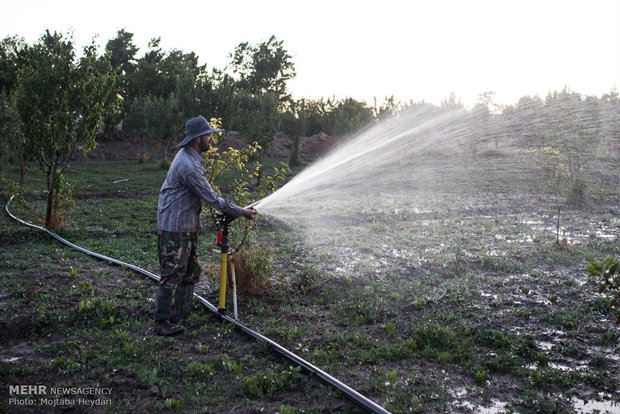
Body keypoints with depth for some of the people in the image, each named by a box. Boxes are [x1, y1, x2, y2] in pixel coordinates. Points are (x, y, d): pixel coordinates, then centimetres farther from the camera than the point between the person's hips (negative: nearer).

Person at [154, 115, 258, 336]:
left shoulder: (189, 157, 10)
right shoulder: (188, 165, -23)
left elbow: (205, 193, 20)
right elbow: (211, 198, -19)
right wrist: (241, 212, -11)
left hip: (188, 226, 10)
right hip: (174, 229, -10)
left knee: (191, 272, 14)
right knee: (172, 275, -5)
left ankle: (180, 317, 23)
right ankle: (162, 323, 4)